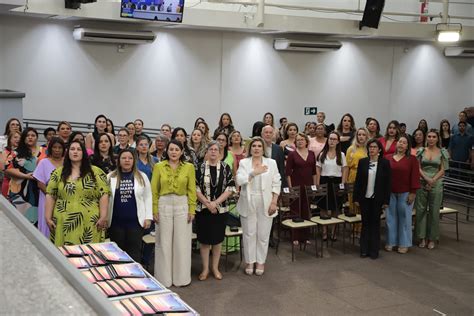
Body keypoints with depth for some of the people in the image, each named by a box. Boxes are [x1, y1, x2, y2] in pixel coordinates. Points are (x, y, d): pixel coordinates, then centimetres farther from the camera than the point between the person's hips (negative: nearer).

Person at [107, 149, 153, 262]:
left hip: (136, 221, 0)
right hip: (116, 222, 1)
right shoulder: (110, 177, 5)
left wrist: (148, 217, 0)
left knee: (134, 253, 3)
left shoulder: (142, 177, 5)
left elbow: (148, 198, 6)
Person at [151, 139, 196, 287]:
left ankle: (181, 277, 19)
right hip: (164, 205, 0)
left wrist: (192, 209, -3)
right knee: (164, 243, 6)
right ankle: (164, 278, 16)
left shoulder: (189, 167, 1)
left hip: (182, 206, 0)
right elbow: (154, 190, 1)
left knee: (182, 242, 6)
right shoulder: (159, 166, 0)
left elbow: (192, 190, 1)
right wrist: (154, 210, -3)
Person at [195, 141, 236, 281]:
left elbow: (230, 188, -4)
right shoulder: (200, 167, -1)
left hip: (220, 209, 1)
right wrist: (207, 203, -13)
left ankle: (215, 267, 20)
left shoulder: (226, 168, 1)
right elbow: (195, 188, -5)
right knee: (204, 239, 4)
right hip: (203, 209, -1)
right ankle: (205, 268, 15)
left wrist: (216, 202, -13)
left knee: (217, 238, 8)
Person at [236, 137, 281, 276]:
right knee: (249, 234, 6)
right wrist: (254, 173, -19)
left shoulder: (271, 163, 4)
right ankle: (249, 261, 19)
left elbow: (276, 184, 2)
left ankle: (260, 261, 19)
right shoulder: (244, 163, 3)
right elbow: (238, 181, -10)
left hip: (265, 204, 0)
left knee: (263, 234, 5)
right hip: (248, 204, 0)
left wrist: (274, 202, -6)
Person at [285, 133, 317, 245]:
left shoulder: (311, 154, 8)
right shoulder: (292, 154, -2)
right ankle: (296, 237, 8)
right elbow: (288, 172, -4)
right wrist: (290, 187, -9)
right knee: (296, 211, 1)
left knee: (307, 211, 7)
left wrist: (315, 185, 8)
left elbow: (314, 171, 12)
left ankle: (305, 236, 16)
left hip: (308, 185, 3)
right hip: (296, 186, -3)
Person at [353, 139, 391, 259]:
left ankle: (374, 250, 14)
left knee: (375, 223, 6)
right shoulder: (362, 162, 2)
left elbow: (388, 182, -4)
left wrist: (386, 200, -7)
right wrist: (356, 198, 0)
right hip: (364, 198, 2)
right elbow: (357, 180, 4)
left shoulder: (385, 163, -3)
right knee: (365, 223, 7)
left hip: (377, 198, -2)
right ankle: (364, 250, 14)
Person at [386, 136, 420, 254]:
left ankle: (404, 244, 15)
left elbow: (415, 177, -5)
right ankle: (391, 242, 21)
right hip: (390, 193, 2)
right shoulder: (388, 158, 3)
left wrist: (413, 193, -10)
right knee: (391, 217, 9)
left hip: (405, 193, -2)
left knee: (404, 218, 5)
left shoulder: (412, 159, -3)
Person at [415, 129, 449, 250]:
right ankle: (422, 237, 12)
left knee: (434, 211, 3)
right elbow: (418, 168, 1)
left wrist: (432, 181, -13)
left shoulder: (442, 152, 2)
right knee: (421, 210, 2)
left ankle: (432, 239, 14)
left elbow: (442, 170, -1)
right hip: (422, 184, 1)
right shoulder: (421, 151, 5)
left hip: (436, 184, -1)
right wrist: (426, 178, -14)